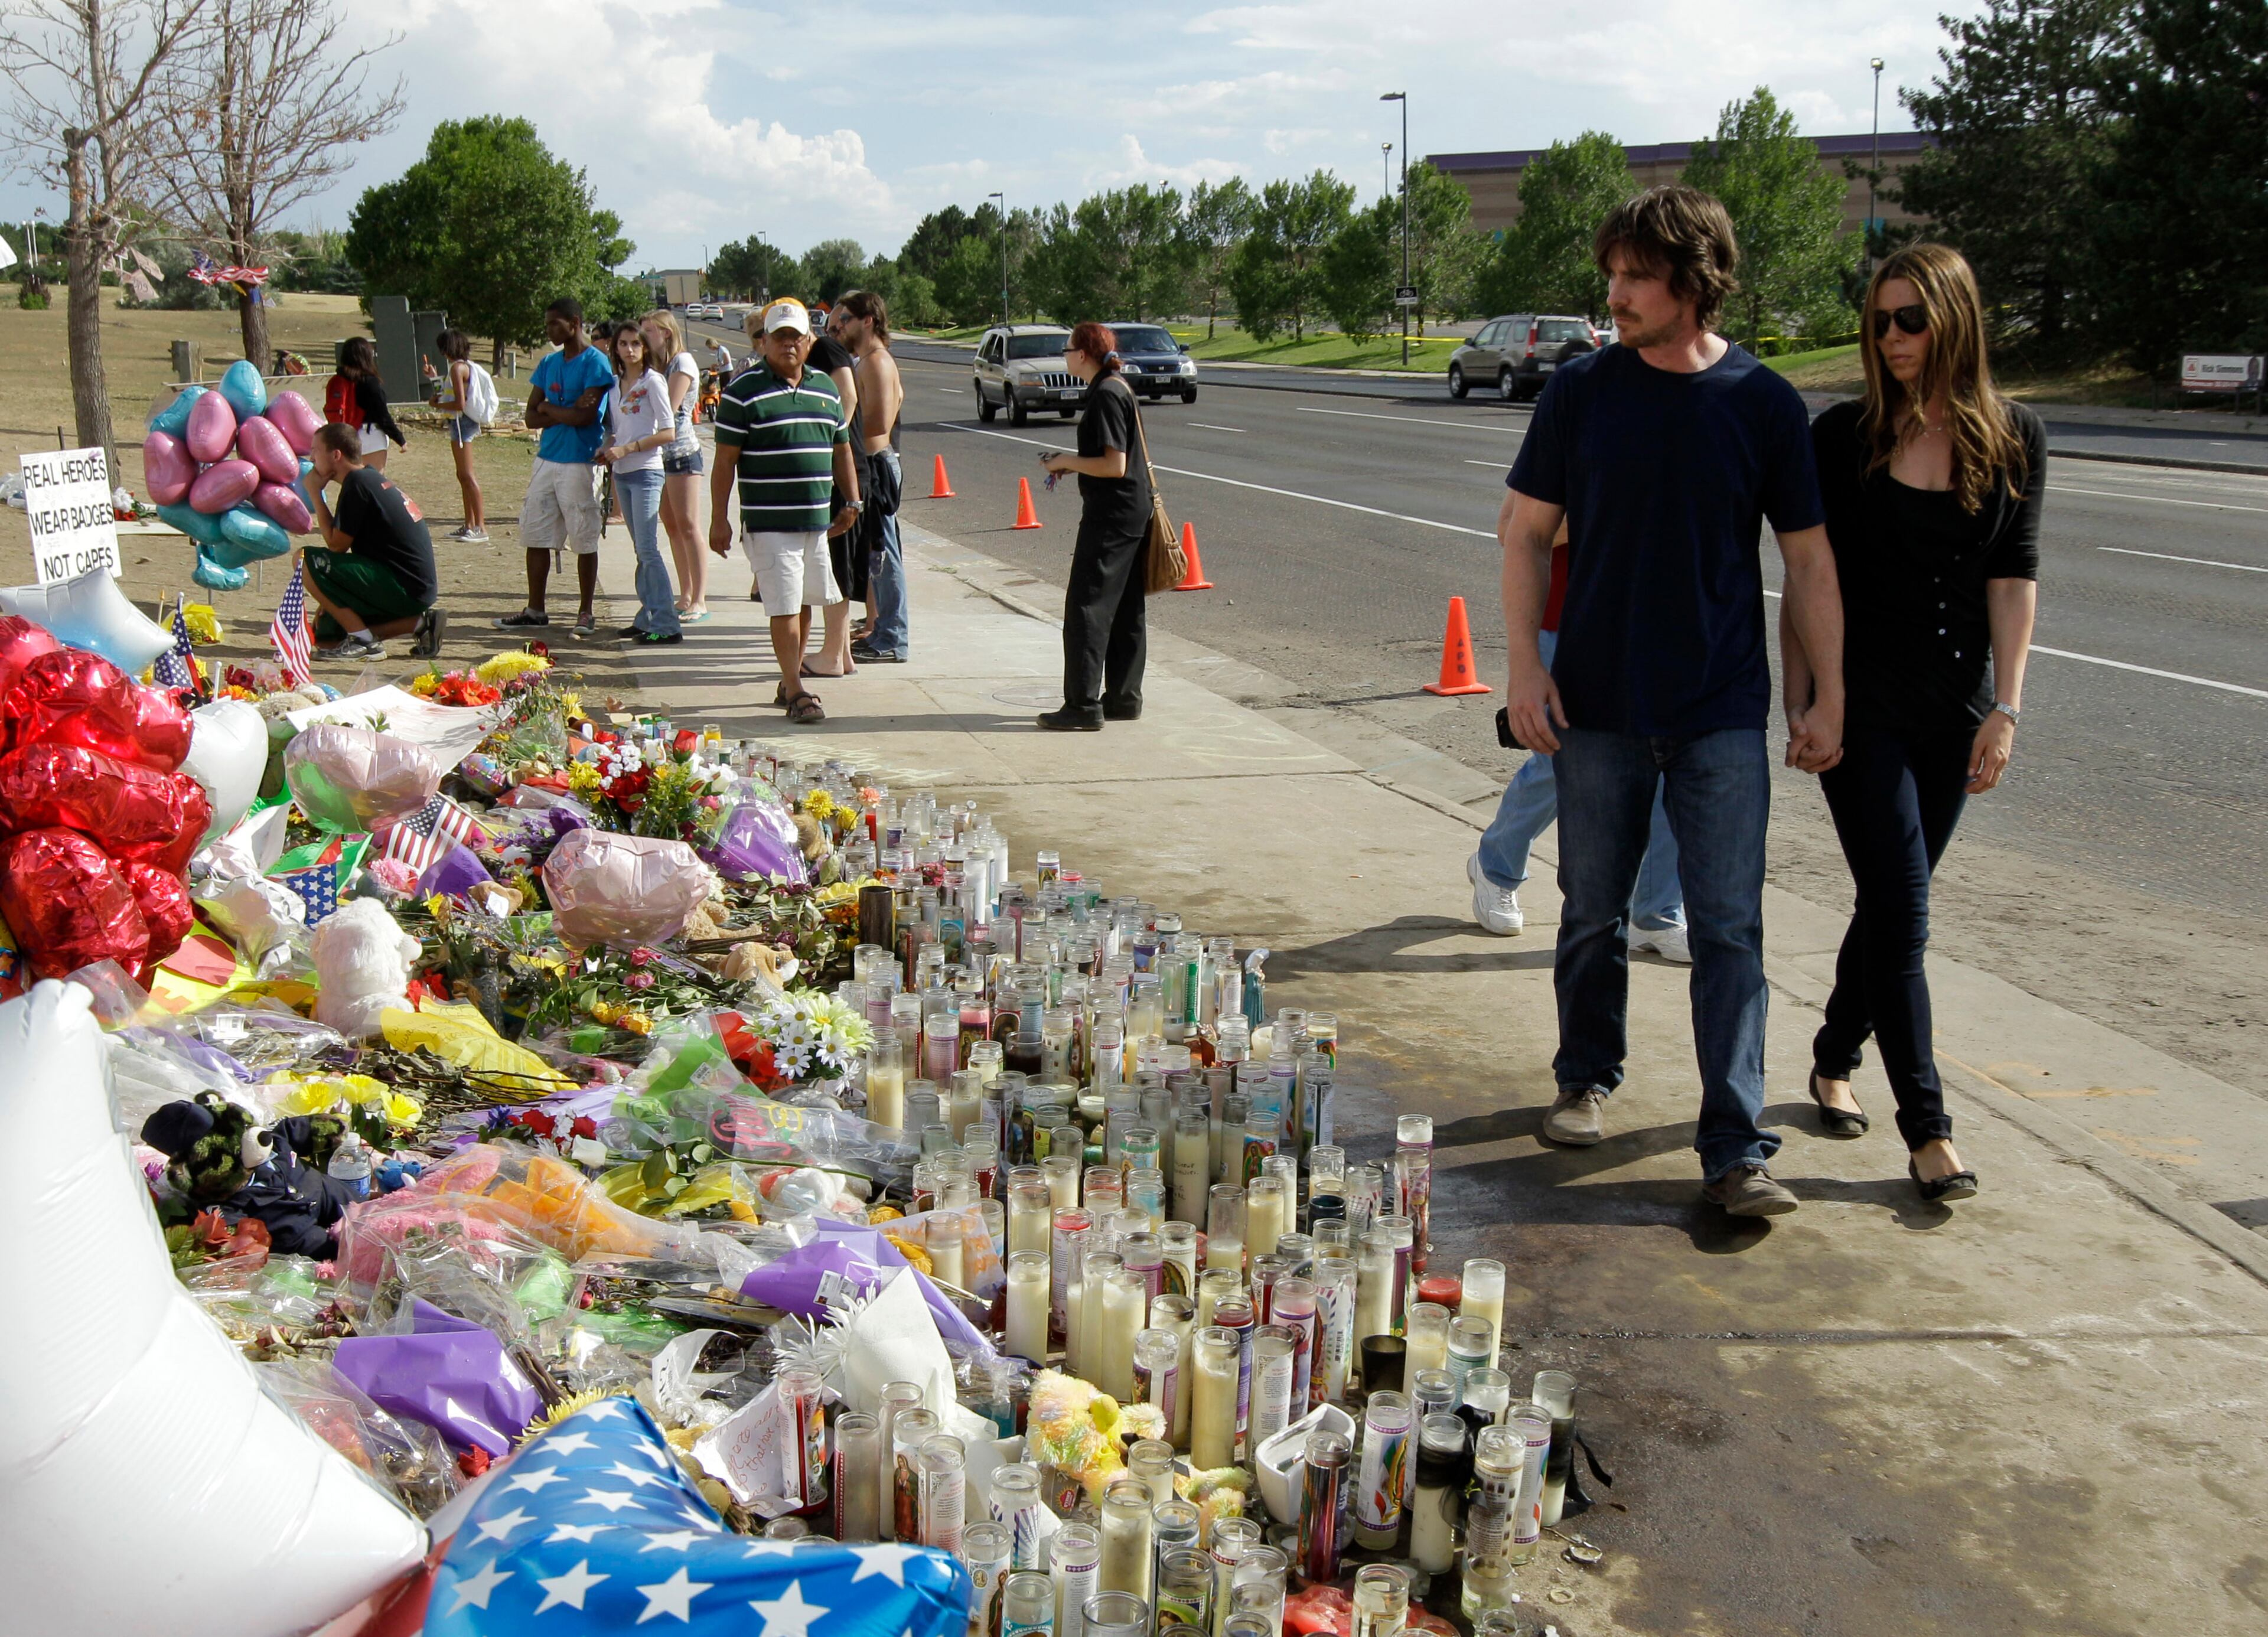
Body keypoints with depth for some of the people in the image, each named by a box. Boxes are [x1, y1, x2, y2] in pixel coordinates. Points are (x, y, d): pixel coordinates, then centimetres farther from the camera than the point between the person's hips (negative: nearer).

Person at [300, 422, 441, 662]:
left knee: (306, 561, -14)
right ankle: (419, 622, 9)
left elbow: (337, 545, -12)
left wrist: (315, 495, -4)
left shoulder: (357, 482, -13)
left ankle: (364, 642, -11)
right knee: (324, 635, 16)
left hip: (405, 587, -10)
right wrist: (331, 600, 15)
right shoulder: (371, 476, 16)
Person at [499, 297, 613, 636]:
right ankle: (535, 610, 18)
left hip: (579, 463, -7)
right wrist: (567, 413, -10)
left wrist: (548, 409, -2)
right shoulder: (549, 363, 14)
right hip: (547, 459, 7)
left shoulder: (595, 362, -8)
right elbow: (532, 416, 8)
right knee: (535, 536, 9)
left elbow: (586, 416, -17)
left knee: (584, 540, 0)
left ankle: (586, 613, 9)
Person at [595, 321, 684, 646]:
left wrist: (626, 449, -17)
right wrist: (606, 452, 2)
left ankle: (666, 625, -11)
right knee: (641, 550, 10)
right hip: (622, 473, 7)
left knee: (648, 549, -11)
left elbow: (668, 433, -12)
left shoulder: (653, 381, -7)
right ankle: (648, 618, 14)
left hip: (646, 472, -7)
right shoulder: (616, 384, 13)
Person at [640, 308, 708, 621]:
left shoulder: (683, 362, -8)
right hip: (660, 454, 9)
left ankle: (700, 601, -7)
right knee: (672, 527, 8)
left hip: (682, 451, -9)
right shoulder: (658, 365, 18)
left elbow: (669, 410, -15)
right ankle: (685, 598, 13)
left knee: (687, 527, -8)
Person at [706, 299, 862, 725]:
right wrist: (719, 519, -8)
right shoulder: (744, 390, -5)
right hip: (769, 523, -6)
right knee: (785, 606, -7)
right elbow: (725, 460, -6)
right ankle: (796, 692, -2)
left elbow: (841, 450, 21)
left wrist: (851, 502, 17)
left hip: (818, 520, 6)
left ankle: (788, 683, 26)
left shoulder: (825, 388, 12)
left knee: (805, 603, 13)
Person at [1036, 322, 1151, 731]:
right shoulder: (1119, 388, 14)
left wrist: (1066, 462, -10)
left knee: (1085, 607, -7)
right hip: (1132, 514, 10)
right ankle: (1123, 698, 19)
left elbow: (1114, 466, -21)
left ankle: (1084, 705, -5)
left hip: (1109, 518, -10)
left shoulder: (1105, 396, -16)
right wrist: (1070, 463, 13)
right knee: (1125, 610, 12)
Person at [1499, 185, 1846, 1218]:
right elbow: (1525, 532, 4)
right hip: (1598, 706, 1)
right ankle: (1587, 1077, 34)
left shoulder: (1764, 404, -2)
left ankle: (1736, 1149, 3)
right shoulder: (1581, 391, -1)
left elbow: (1808, 559, 4)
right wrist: (1524, 666, -6)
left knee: (1729, 930, -3)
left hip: (1723, 714, -1)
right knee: (1593, 913, 12)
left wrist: (1830, 696, 3)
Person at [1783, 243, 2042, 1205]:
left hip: (1953, 708, 3)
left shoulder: (2015, 441, 2)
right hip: (1862, 705, -3)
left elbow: (2013, 579, 0)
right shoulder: (1843, 438, -3)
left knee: (1890, 904, 12)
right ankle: (1927, 1129, -1)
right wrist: (1799, 701, -4)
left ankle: (1834, 1061, 33)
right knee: (1902, 912, -6)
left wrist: (2004, 709, -5)